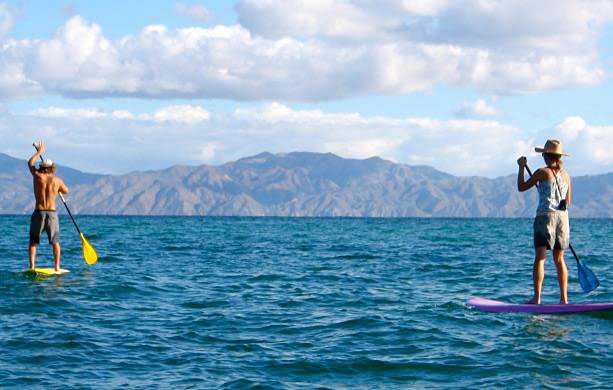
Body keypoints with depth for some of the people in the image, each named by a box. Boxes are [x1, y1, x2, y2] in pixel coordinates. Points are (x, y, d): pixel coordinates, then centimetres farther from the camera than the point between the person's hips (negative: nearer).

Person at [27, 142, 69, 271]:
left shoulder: (37, 176, -2)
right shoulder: (57, 180, -1)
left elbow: (30, 163, 18)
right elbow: (66, 191, 19)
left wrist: (39, 152, 32)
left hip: (38, 213, 0)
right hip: (52, 213, 0)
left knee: (33, 241, 9)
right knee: (55, 241, 12)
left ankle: (32, 266, -3)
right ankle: (57, 267, 8)